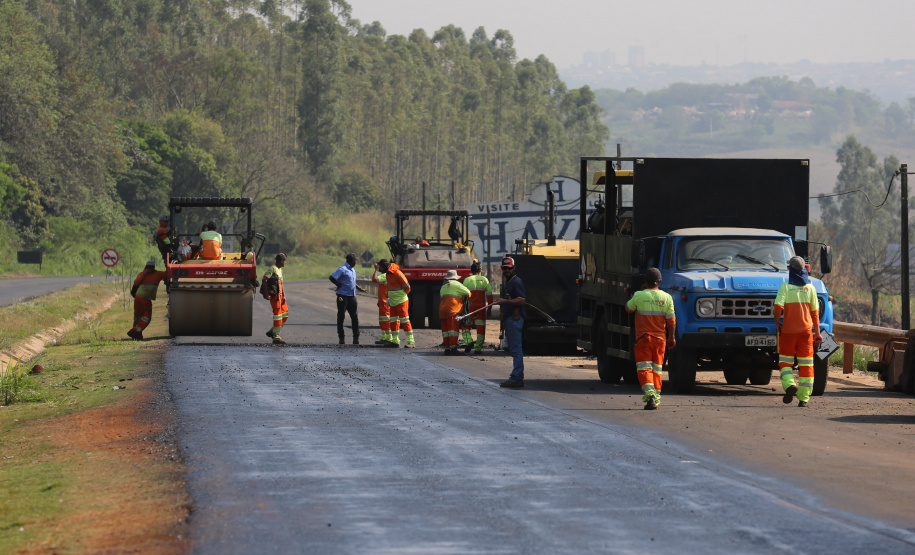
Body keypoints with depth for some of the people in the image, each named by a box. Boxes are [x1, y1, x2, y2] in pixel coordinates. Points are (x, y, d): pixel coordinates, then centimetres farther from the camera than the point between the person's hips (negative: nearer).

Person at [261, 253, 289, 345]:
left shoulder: (280, 270, 20)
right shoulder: (272, 269, -9)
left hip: (279, 295, 9)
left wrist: (284, 296, 9)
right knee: (278, 314, -10)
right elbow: (264, 280, -16)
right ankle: (276, 337, -8)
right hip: (274, 295, -9)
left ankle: (271, 331, 16)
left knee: (285, 313, 8)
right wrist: (266, 294, -22)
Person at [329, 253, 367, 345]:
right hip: (343, 297, -8)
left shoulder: (352, 270, 17)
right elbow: (331, 278, -18)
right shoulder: (343, 269, -11)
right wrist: (339, 285, -10)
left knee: (355, 317, 4)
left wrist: (359, 288, 19)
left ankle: (356, 338, 5)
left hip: (352, 296, 8)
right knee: (341, 317, 0)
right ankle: (341, 338, 6)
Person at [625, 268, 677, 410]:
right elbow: (671, 320, -1)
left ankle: (649, 393, -24)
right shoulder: (666, 297, -3)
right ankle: (656, 396, 14)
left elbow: (628, 308, 11)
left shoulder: (639, 296, -8)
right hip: (660, 338, 3)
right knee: (657, 369, 14)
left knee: (644, 368, -4)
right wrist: (672, 337, 9)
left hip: (643, 337, -3)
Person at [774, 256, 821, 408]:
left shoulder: (785, 287, -5)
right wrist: (817, 332, 11)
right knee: (806, 363, 4)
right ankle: (804, 398, 0)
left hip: (788, 329, -2)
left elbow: (778, 307, -17)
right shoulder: (810, 288, 3)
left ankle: (789, 384, -16)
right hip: (806, 329, 2)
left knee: (785, 361, 10)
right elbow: (815, 311, 5)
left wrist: (777, 322, -1)